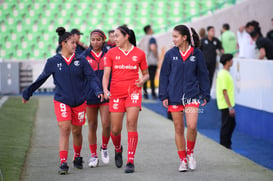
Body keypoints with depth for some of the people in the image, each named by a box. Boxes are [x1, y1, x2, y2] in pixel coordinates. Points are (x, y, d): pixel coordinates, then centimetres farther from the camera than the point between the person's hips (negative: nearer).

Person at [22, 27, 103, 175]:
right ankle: (63, 163, -14)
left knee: (76, 131, 11)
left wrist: (98, 91, -19)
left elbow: (91, 77, -2)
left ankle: (77, 158, 34)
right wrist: (27, 93, 15)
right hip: (61, 100, -2)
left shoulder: (81, 61, 1)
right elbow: (41, 79, 9)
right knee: (64, 129, -15)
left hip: (79, 101, 2)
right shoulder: (53, 62, -1)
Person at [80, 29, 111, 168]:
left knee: (106, 124, -8)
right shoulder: (84, 56, 4)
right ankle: (93, 156, 15)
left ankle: (104, 148, 19)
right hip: (90, 95, 1)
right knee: (92, 126, 5)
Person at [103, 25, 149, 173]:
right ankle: (118, 150, 36)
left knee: (131, 124, -16)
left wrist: (143, 80, -9)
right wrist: (105, 90, -18)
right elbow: (106, 74, -2)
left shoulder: (139, 53, 5)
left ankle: (130, 161, -13)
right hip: (116, 93, 1)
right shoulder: (111, 53, 5)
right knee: (115, 129, 2)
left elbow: (146, 74, 14)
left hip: (133, 92, -1)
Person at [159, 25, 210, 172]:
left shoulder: (196, 54, 0)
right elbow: (164, 75, 6)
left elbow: (203, 75, 7)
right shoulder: (170, 54, 2)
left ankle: (190, 153, 10)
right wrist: (164, 96, 1)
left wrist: (205, 95, 6)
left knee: (192, 126, -15)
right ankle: (183, 160, 16)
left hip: (192, 95, -1)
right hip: (174, 96, 2)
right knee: (178, 129, 5)